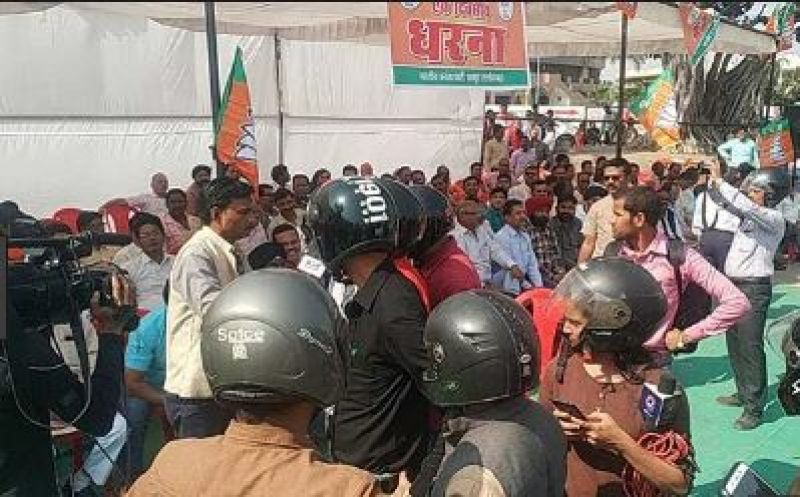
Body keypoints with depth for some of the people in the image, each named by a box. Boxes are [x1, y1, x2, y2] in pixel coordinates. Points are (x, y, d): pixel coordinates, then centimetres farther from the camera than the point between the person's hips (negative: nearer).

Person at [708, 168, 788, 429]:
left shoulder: (774, 219, -12)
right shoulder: (749, 214, 12)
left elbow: (747, 207, -30)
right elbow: (723, 201, 17)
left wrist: (722, 185, -21)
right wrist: (714, 186, -3)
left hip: (754, 288, -9)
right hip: (734, 285, 9)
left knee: (750, 347, -7)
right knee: (734, 343, 16)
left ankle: (754, 407, -2)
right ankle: (743, 393, 30)